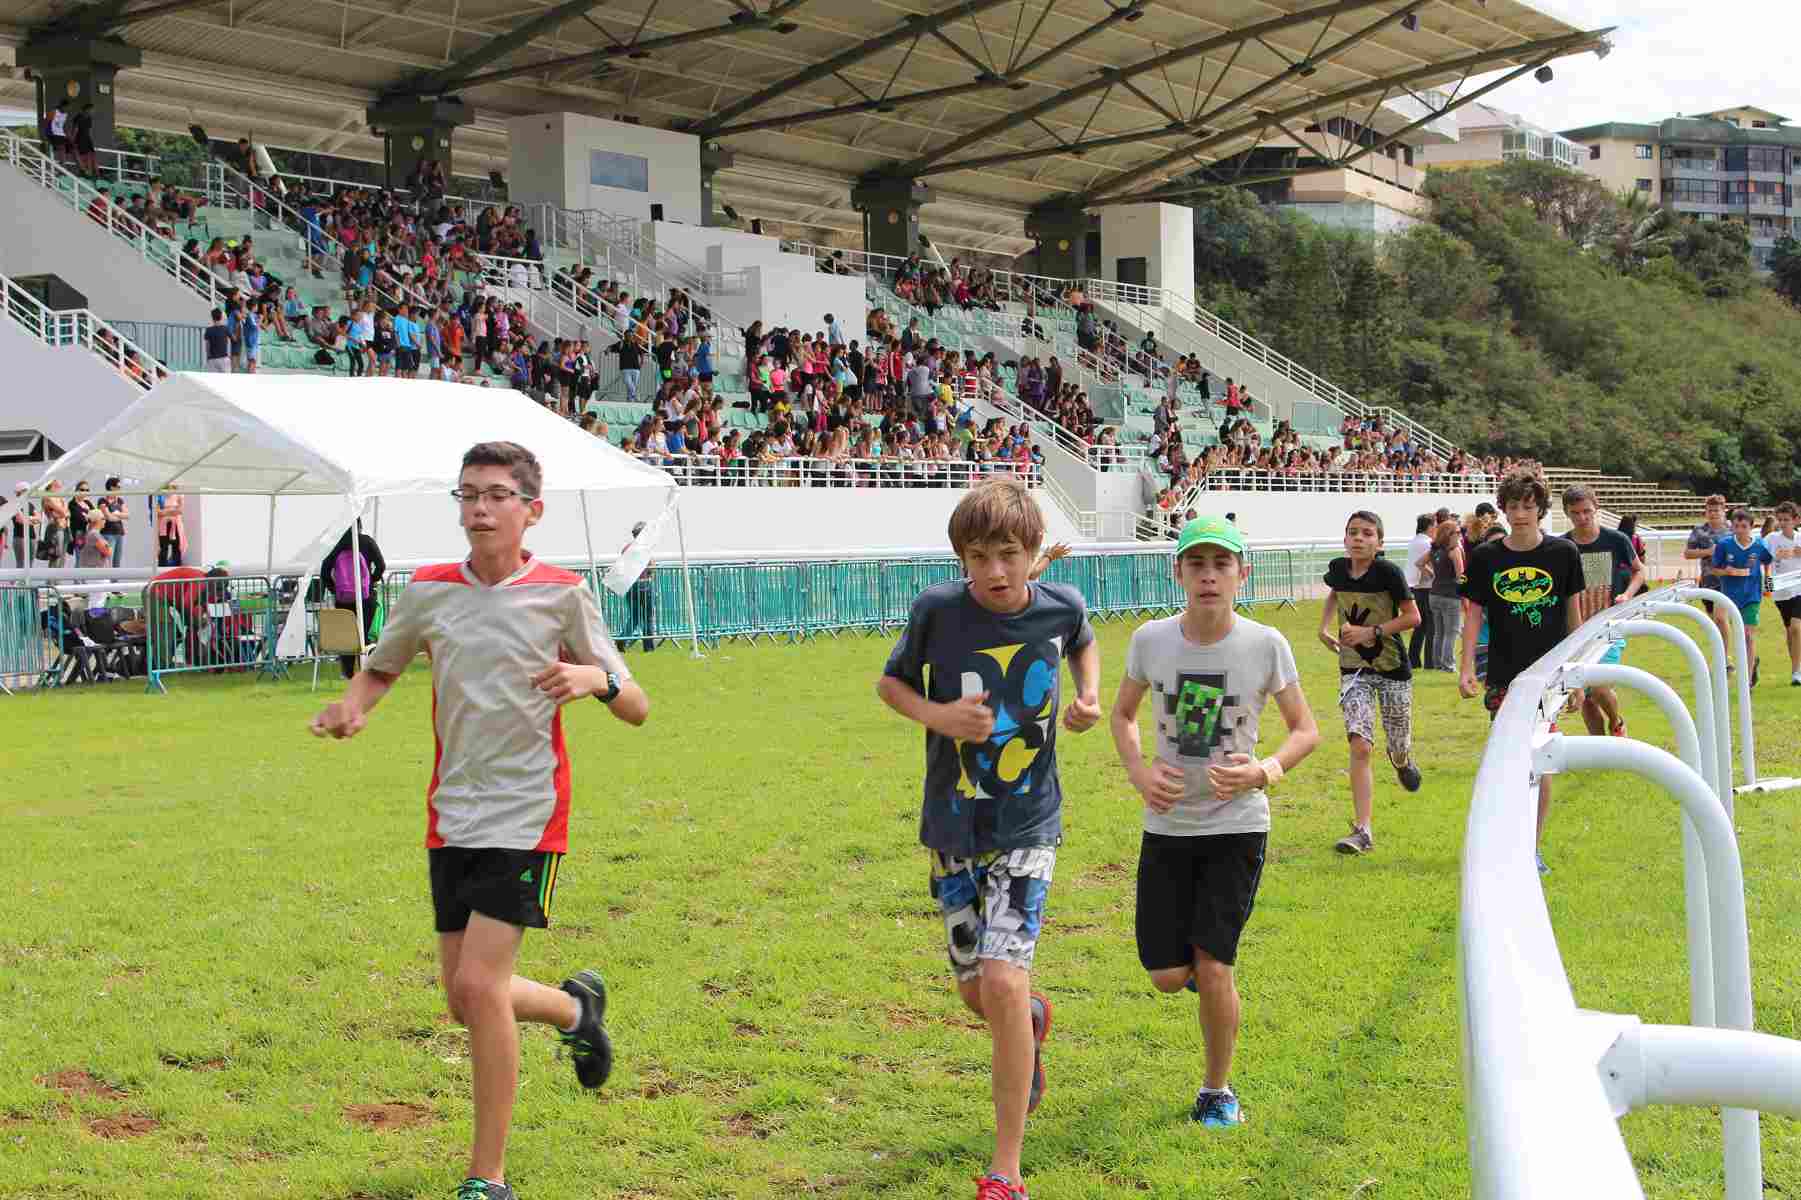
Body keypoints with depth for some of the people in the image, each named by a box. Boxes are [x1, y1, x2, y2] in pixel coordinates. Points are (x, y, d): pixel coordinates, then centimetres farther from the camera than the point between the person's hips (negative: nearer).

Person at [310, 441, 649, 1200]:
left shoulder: (561, 594, -6)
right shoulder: (428, 592, 3)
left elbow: (636, 710, -3)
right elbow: (381, 668, 21)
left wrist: (596, 679, -26)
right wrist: (351, 708, -2)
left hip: (526, 817, -5)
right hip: (451, 818, 5)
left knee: (478, 984, -15)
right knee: (467, 1001, 8)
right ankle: (576, 1008, 41)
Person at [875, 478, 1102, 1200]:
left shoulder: (1061, 607, -8)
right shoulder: (937, 610, -13)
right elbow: (890, 683, 3)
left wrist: (1089, 695, -3)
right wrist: (938, 715, -17)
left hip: (1028, 826, -1)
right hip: (954, 825, 2)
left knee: (1003, 984, -17)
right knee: (975, 992, 12)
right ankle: (1033, 1018, 52)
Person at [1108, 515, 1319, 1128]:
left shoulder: (1266, 645, -11)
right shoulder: (1150, 640, -7)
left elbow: (1306, 729, 0)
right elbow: (1123, 715, 10)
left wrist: (1263, 772, -19)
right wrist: (1139, 774, -8)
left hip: (1237, 825, -2)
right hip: (1167, 824, 2)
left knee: (1212, 967, -9)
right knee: (1168, 977, 1)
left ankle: (1218, 1089, 14)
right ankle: (1203, 966, 39)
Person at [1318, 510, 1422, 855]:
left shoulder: (1388, 572, -17)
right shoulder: (1338, 569, -3)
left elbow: (1413, 616, -14)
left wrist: (1372, 632, -21)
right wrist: (1323, 627, 6)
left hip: (1393, 669, -2)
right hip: (1354, 669, 2)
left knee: (1399, 749, 11)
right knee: (1360, 746, -13)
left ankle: (1401, 760, 52)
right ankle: (1362, 831, -12)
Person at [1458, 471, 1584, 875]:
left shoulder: (1563, 553, -1)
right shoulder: (1486, 557, 0)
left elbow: (1573, 614, 6)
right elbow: (1474, 613, 5)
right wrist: (1466, 668, -5)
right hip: (1503, 676, 1)